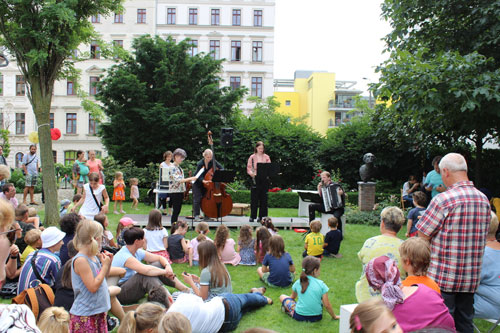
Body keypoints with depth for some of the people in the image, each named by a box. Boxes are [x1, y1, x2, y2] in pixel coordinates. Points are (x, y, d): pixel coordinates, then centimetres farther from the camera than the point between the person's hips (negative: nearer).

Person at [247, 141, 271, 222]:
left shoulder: (266, 157, 8)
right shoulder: (252, 157, 3)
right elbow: (248, 169, -1)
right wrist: (252, 173, -21)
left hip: (264, 180, 2)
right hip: (255, 179, -2)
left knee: (263, 199, 4)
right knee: (254, 198, 0)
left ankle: (261, 216, 14)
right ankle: (252, 216, 9)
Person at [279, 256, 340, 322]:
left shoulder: (298, 283, -4)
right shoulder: (321, 284, -10)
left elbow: (292, 297, 13)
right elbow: (327, 305, -8)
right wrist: (334, 316, 7)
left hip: (299, 316, -2)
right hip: (317, 317, 2)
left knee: (282, 297, 12)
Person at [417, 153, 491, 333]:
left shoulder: (443, 200, -18)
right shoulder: (484, 199, 4)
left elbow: (422, 237, -14)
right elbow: (482, 236, 13)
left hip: (443, 278, -6)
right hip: (471, 278, 7)